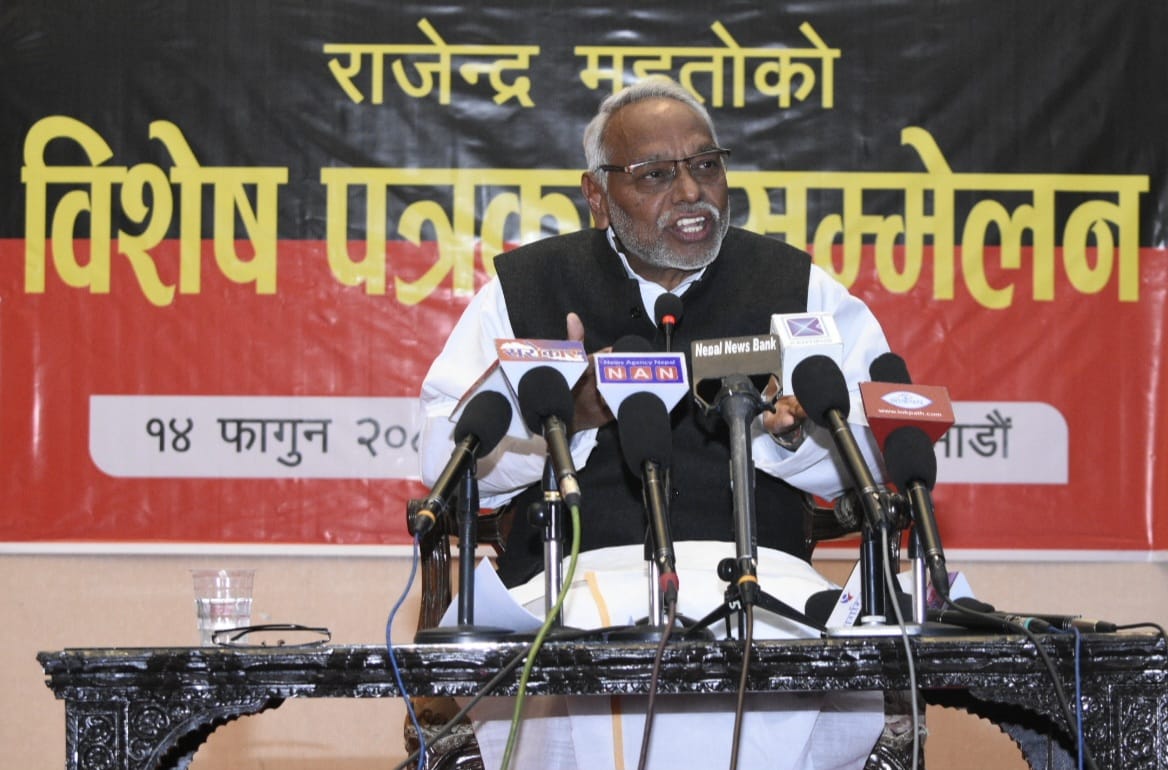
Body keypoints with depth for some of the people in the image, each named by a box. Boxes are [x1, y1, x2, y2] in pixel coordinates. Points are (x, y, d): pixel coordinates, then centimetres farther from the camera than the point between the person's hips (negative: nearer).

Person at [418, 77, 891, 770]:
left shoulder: (800, 287, 16)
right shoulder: (523, 289, 14)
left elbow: (874, 450, 11)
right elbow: (446, 455, 6)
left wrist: (793, 430, -11)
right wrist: (564, 414, -12)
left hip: (757, 562, 2)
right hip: (580, 573, -1)